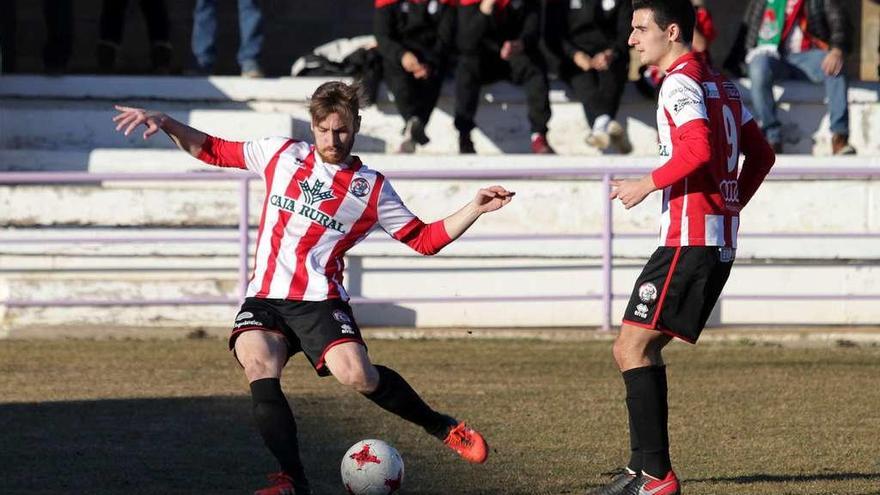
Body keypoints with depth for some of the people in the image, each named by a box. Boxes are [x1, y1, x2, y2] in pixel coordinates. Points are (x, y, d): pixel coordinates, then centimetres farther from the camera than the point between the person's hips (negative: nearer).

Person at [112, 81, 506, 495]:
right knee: (258, 363, -29)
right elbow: (214, 151, 20)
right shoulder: (281, 154, 10)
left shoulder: (371, 189, 5)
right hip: (264, 300, 2)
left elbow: (424, 240, 10)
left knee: (356, 374, -26)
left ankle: (442, 428, 0)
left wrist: (476, 208, -2)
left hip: (320, 301, -2)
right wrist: (164, 123, 9)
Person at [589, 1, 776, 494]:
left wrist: (647, 184, -13)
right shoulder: (721, 85, 18)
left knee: (631, 348, -11)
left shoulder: (680, 83, -10)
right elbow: (761, 154, 20)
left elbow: (698, 150, -24)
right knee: (643, 349, 15)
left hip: (690, 240, -10)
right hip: (721, 241, 10)